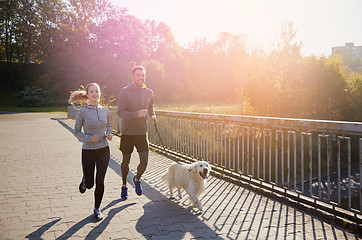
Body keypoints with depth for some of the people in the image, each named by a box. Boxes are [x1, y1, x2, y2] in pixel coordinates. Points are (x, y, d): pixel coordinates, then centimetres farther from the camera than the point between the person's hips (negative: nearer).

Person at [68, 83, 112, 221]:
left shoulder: (105, 111, 1)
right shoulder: (83, 112, -9)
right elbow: (77, 131, -2)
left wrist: (109, 134, -4)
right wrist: (89, 138, -18)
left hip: (103, 150, 2)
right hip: (88, 151, -2)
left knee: (100, 182, 0)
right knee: (90, 184, 6)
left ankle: (97, 208, 23)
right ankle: (85, 180, 45)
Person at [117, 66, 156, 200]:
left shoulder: (149, 92, 5)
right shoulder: (125, 92, -9)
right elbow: (120, 112, -15)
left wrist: (153, 116, 4)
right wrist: (136, 114, -28)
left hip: (142, 133, 3)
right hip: (127, 133, -3)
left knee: (144, 162, -1)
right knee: (126, 161, 12)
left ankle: (137, 179, 31)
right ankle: (124, 186, 34)